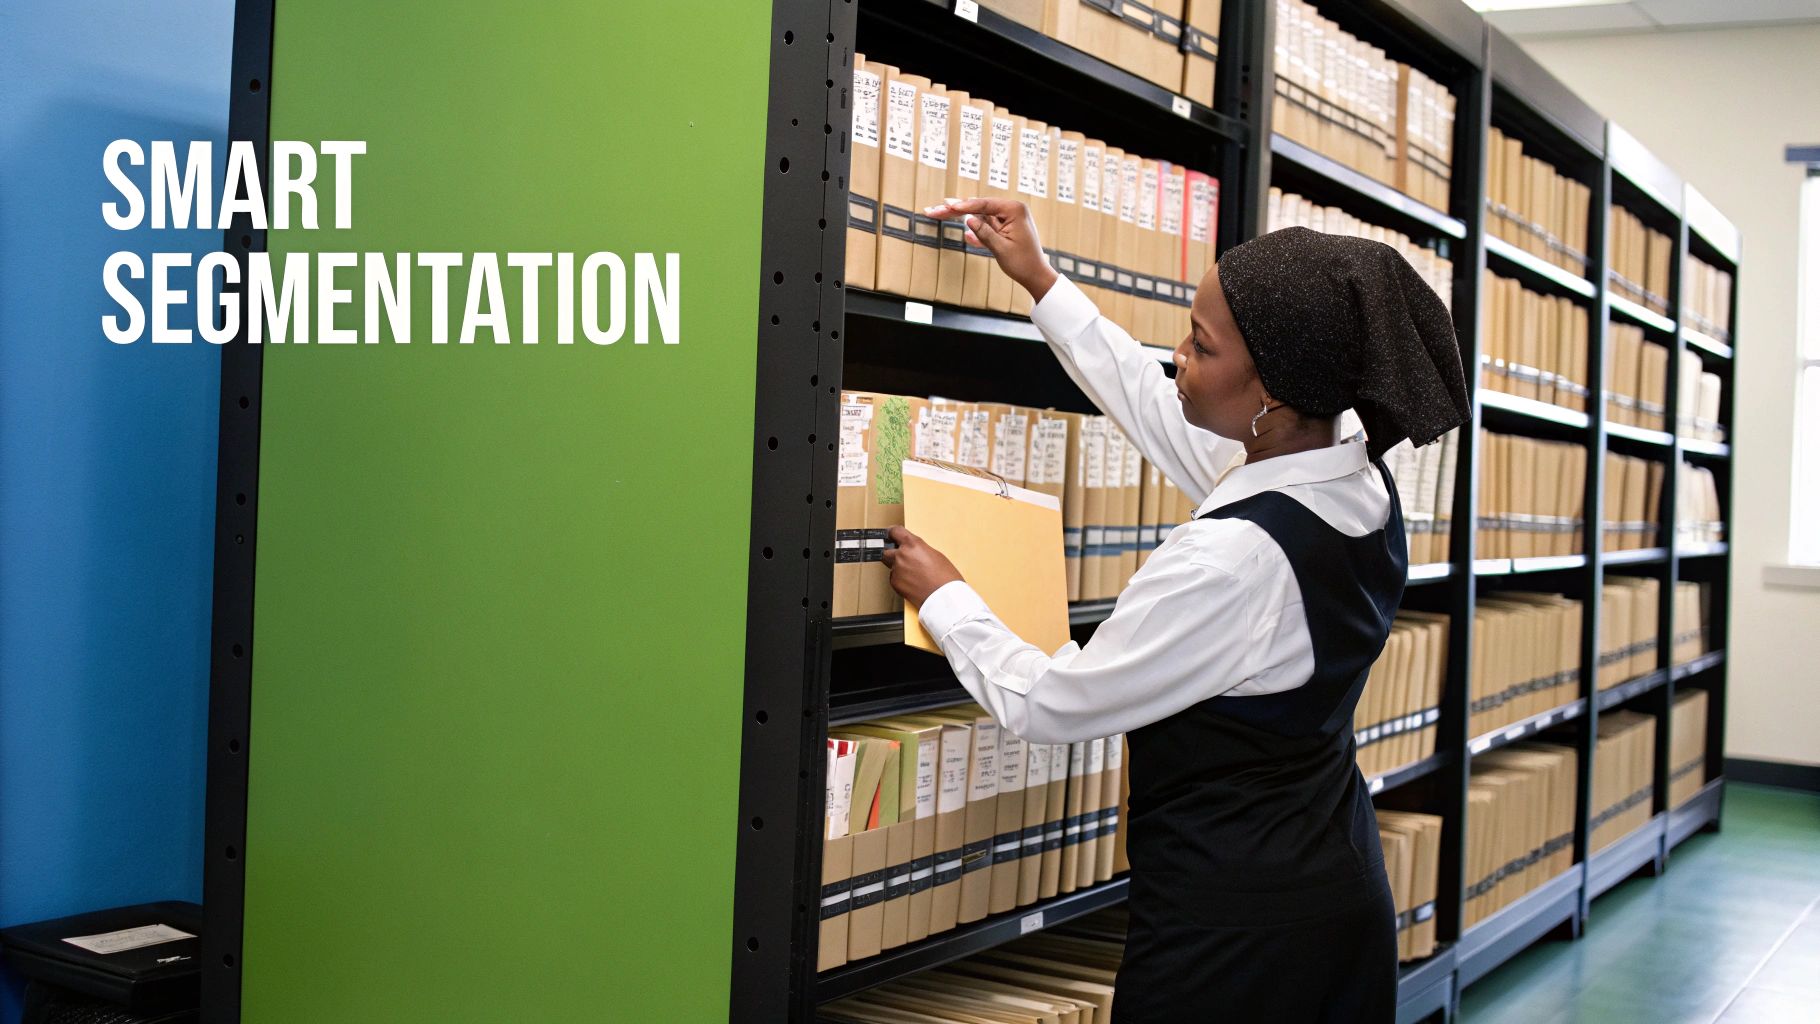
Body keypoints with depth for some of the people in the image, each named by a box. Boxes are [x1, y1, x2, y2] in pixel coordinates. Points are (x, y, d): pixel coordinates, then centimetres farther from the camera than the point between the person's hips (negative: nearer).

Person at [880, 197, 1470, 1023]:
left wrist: (943, 598, -1)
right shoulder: (1364, 489, -3)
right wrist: (1041, 283, 18)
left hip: (1234, 930, -9)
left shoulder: (1232, 557, -30)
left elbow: (1045, 706, -18)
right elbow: (1162, 414, 12)